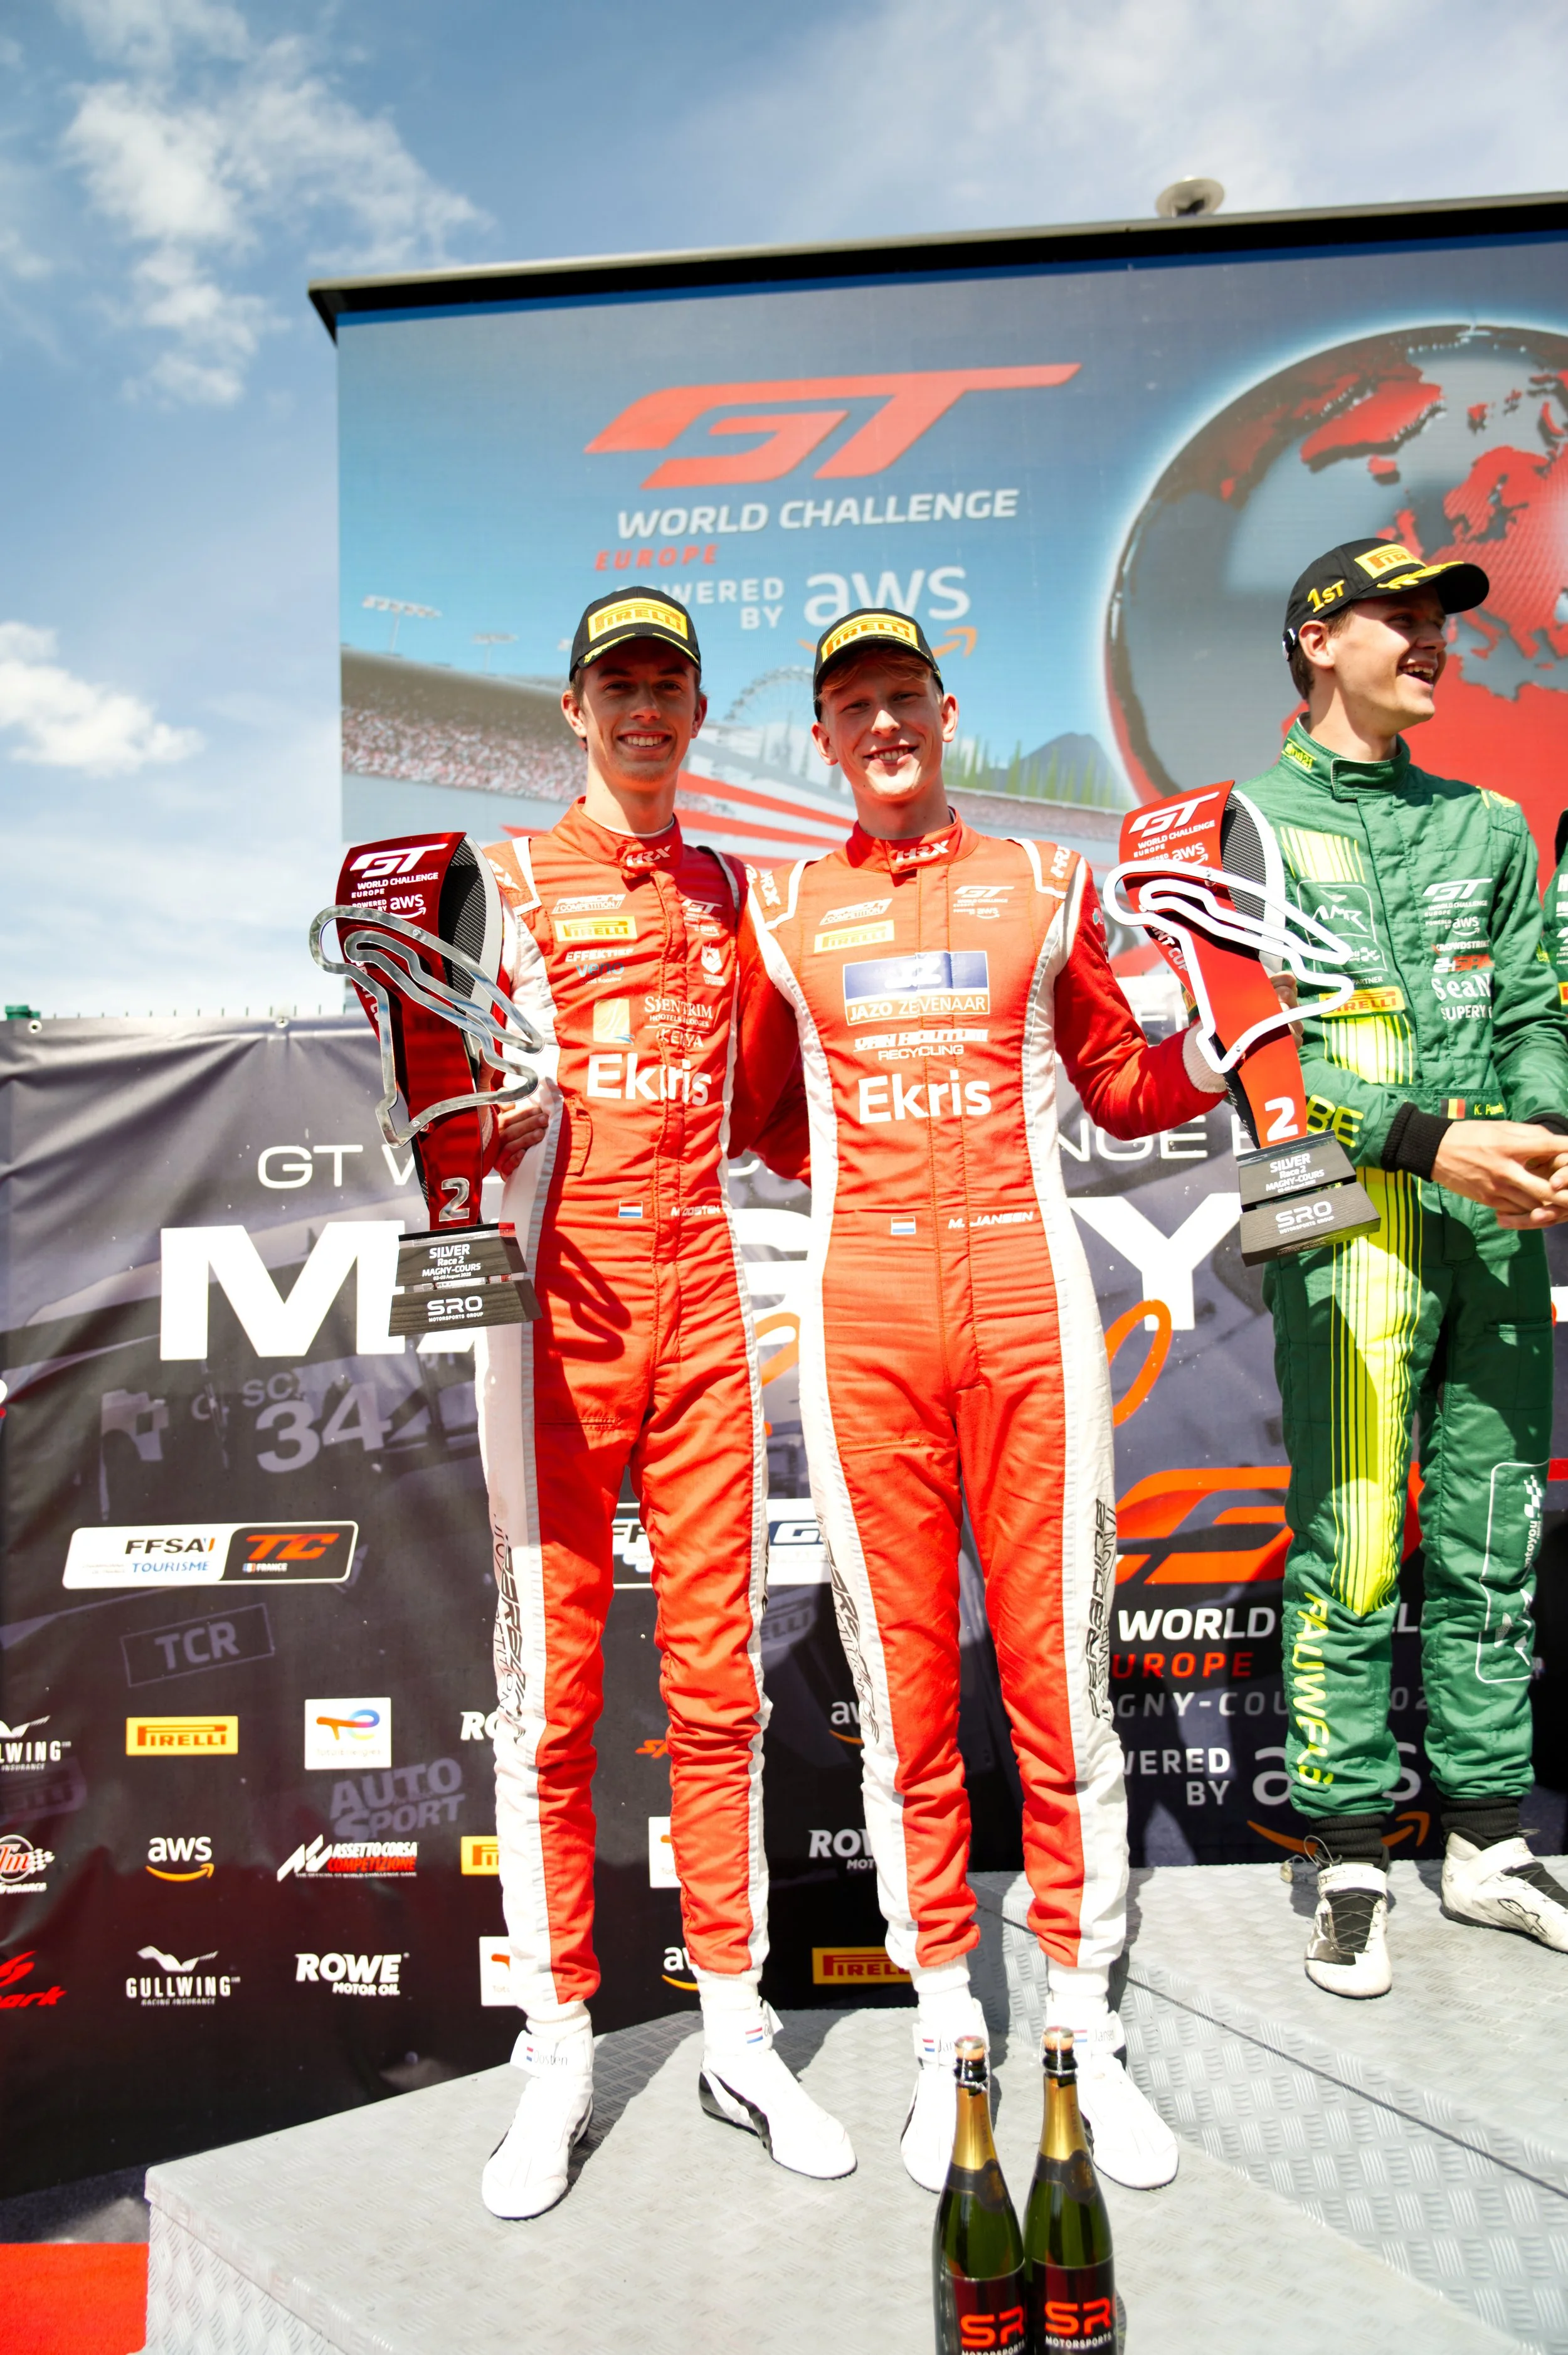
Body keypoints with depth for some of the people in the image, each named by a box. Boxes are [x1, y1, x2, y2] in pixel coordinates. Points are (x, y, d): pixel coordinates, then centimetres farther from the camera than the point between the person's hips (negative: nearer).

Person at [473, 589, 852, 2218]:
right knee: (551, 1685, 1)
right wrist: (485, 1126, -24)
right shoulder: (513, 878, 7)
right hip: (563, 1296, -3)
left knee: (717, 1676, 7)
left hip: (702, 1295, 3)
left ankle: (735, 2030, 20)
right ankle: (558, 2053, 15)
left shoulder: (730, 889, 18)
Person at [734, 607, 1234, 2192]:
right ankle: (945, 2028, 22)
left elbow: (1124, 1093, 15)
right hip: (863, 1311, 0)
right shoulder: (783, 913, 12)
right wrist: (851, 1168, 2)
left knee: (1059, 1668, 3)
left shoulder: (1043, 882, 12)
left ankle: (1086, 2024, 21)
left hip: (1027, 1296, 0)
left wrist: (1211, 1045, -2)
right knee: (902, 1678, 5)